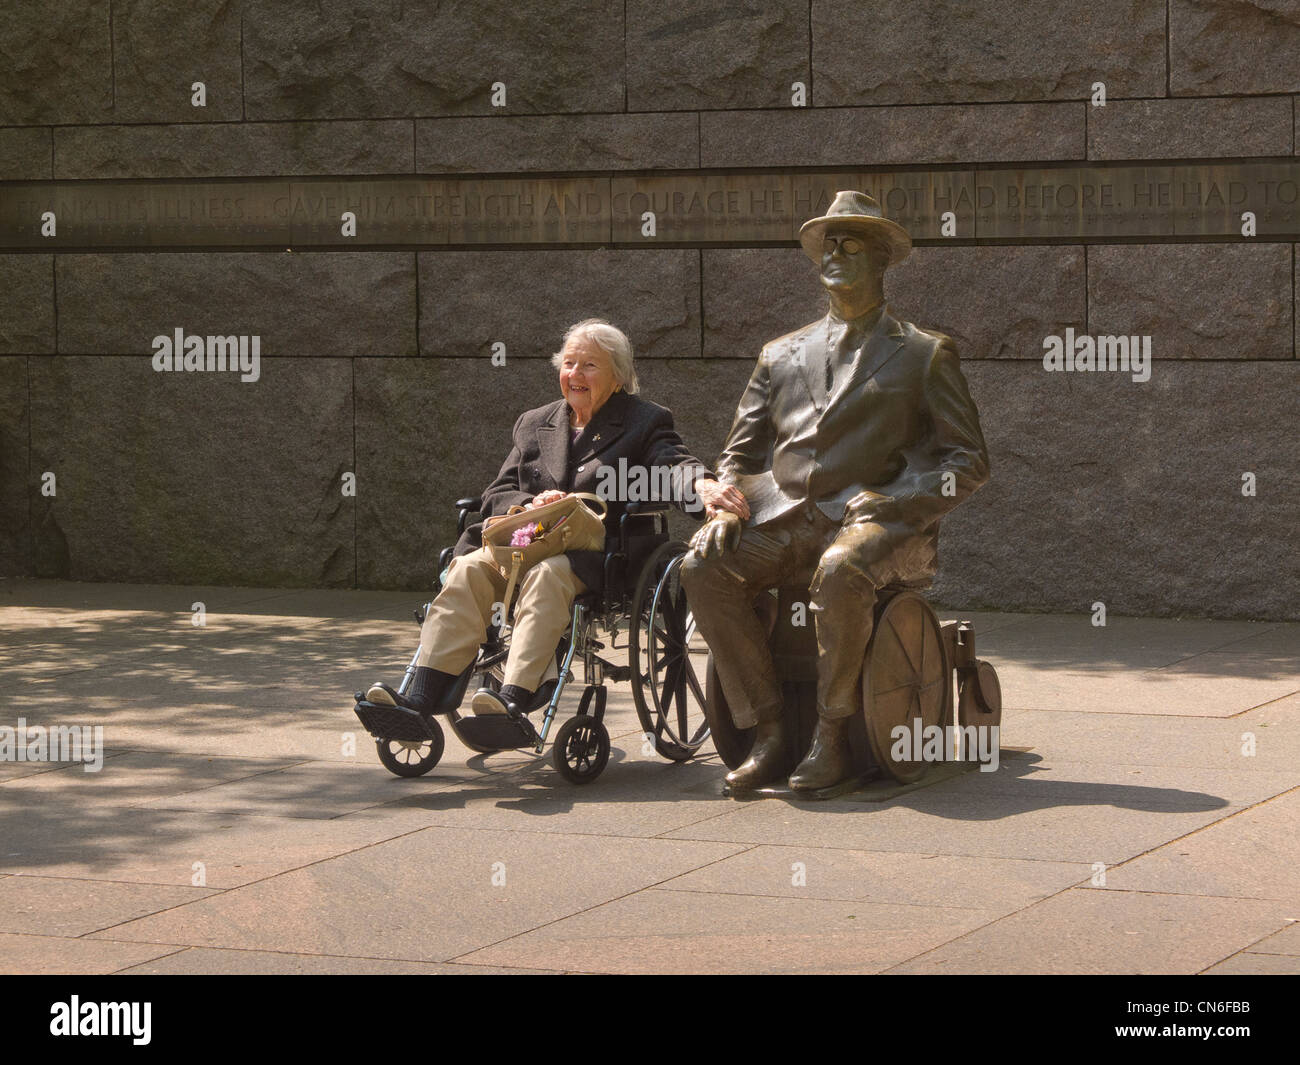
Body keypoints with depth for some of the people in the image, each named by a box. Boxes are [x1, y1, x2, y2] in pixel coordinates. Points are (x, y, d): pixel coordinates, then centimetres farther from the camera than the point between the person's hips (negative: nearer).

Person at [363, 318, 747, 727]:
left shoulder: (644, 421, 11)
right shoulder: (534, 424, 25)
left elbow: (674, 465, -10)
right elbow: (496, 495, 17)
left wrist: (704, 484, -35)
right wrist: (531, 506, -8)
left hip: (594, 553, -4)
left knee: (547, 575, -37)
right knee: (469, 568, -26)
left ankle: (515, 701, -54)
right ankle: (421, 698, -40)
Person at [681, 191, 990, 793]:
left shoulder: (924, 354, 11)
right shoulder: (782, 356, 23)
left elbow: (968, 461, 6)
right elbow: (741, 453, 22)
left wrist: (887, 500, -11)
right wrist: (726, 506, -1)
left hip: (878, 519, -4)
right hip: (785, 518, 4)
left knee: (841, 573, -39)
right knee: (704, 570, -25)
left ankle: (831, 737, -22)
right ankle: (768, 736, -20)